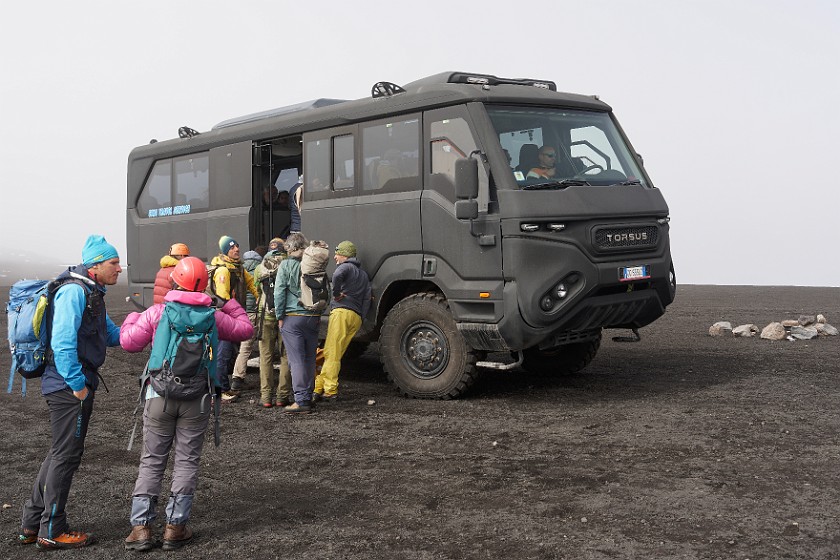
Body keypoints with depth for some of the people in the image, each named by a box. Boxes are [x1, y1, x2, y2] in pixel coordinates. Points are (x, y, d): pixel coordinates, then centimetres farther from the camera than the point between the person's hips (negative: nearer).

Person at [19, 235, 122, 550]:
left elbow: (112, 334, 20)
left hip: (74, 385, 11)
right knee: (66, 455, -2)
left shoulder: (92, 293, 16)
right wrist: (77, 384, -21)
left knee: (60, 453, 17)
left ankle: (32, 524, 26)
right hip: (69, 385, -11)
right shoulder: (74, 291, -17)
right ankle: (52, 532, 9)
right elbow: (62, 342, -24)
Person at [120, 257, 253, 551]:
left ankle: (141, 526, 8)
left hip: (160, 395, 0)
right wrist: (230, 304, 23)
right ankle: (175, 527, 9)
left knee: (152, 461, 9)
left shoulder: (156, 313, -6)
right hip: (197, 399, 0)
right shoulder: (213, 316, -1)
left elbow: (128, 341, -1)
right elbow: (245, 329, 11)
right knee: (186, 461, 8)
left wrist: (132, 317, 17)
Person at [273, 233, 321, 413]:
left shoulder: (286, 265, -5)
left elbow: (279, 292, -8)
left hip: (293, 317, -4)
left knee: (296, 360, -4)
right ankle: (308, 397, 20)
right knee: (310, 359, 12)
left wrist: (280, 316, 0)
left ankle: (301, 401, -7)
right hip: (313, 318, 4)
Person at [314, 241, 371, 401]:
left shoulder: (346, 267, 3)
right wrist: (361, 317, 17)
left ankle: (330, 390, -15)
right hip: (357, 317, 8)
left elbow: (337, 276, -22)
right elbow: (367, 299, 20)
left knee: (331, 353, -10)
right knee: (335, 354, 7)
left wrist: (336, 294, -9)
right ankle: (319, 387, 6)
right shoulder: (363, 274, 28)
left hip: (342, 311, -8)